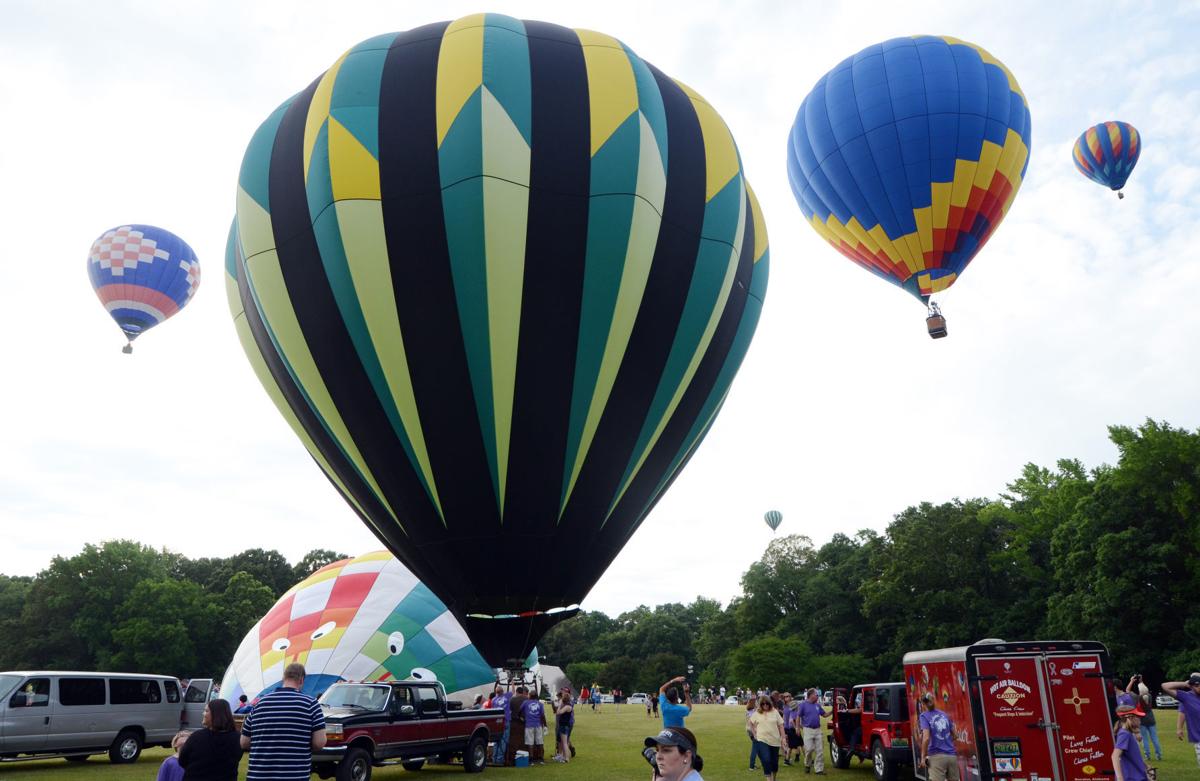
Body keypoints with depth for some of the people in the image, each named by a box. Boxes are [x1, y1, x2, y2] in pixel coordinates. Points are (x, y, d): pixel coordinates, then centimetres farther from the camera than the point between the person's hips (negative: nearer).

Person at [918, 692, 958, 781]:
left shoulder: (924, 716, -2)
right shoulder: (944, 715, 14)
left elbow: (926, 738, -14)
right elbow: (954, 734, 22)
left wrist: (923, 757, -8)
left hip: (937, 757, -5)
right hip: (952, 756, 5)